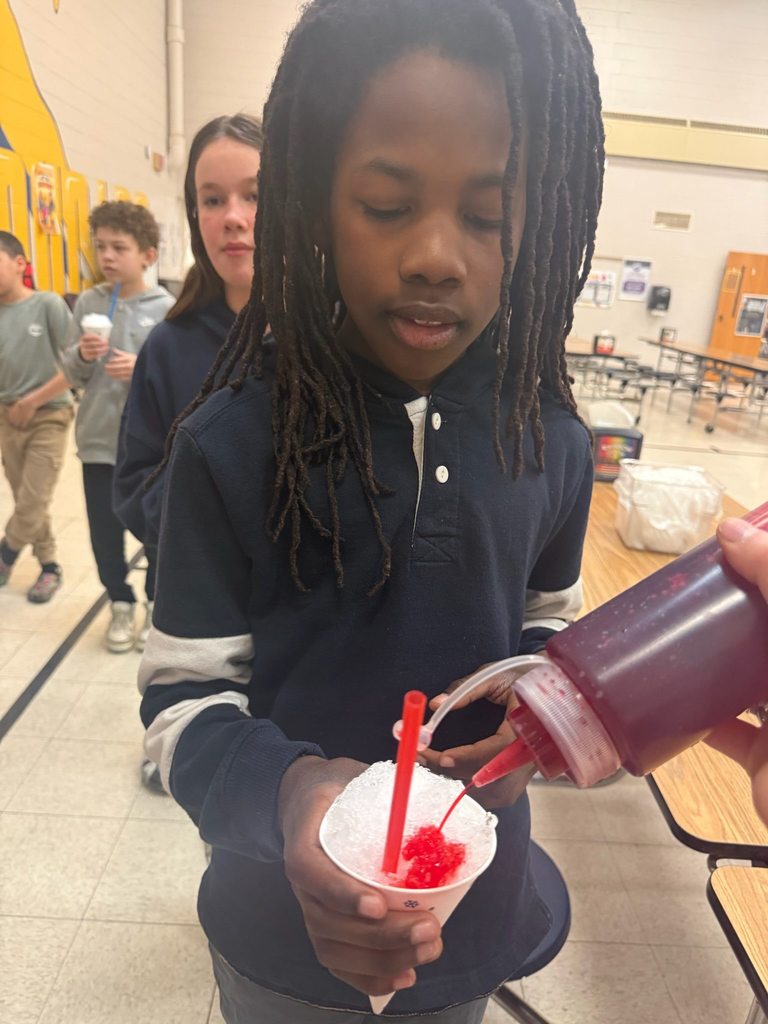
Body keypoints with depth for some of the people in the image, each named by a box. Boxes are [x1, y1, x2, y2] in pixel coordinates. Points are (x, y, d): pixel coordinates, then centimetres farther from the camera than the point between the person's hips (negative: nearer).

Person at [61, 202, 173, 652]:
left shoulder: (165, 308, -6)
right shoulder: (87, 304, 4)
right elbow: (73, 375, 6)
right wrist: (83, 355, -14)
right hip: (98, 440, 3)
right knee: (104, 531, 12)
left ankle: (158, 603, 31)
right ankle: (121, 603, 33)